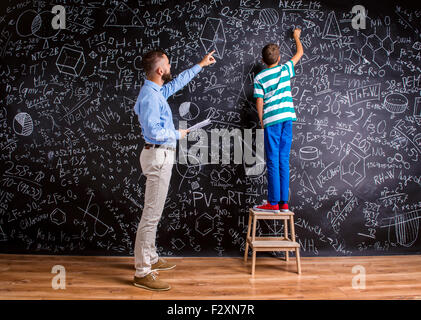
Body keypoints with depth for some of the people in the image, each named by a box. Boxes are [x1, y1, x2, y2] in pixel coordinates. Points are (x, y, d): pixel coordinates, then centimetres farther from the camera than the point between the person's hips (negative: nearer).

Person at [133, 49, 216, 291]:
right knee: (152, 214, -7)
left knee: (154, 212, 16)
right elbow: (153, 131, -25)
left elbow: (177, 83, 30)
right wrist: (177, 134, -9)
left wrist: (200, 65, 36)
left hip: (161, 156, 11)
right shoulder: (150, 96, -18)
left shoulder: (157, 91, 13)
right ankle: (142, 273, 0)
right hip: (158, 156, -11)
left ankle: (150, 259, 29)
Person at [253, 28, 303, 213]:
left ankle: (273, 203, -3)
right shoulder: (285, 69, 9)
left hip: (271, 120, -3)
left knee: (273, 162, -2)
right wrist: (296, 36, 42)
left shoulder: (259, 78, 2)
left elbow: (259, 102, -3)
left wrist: (261, 121, 8)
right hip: (287, 118, 3)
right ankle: (284, 203, 8)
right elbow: (300, 53, 26)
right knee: (284, 161, 6)